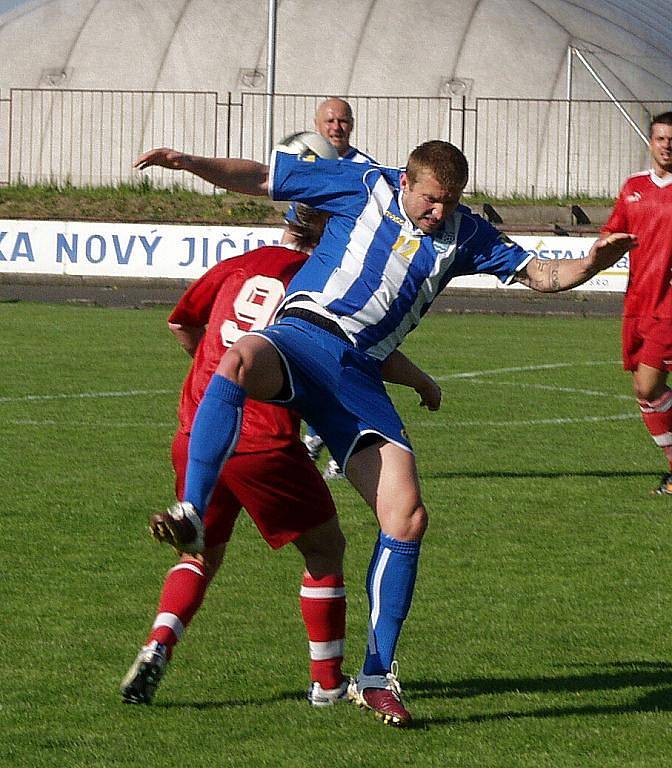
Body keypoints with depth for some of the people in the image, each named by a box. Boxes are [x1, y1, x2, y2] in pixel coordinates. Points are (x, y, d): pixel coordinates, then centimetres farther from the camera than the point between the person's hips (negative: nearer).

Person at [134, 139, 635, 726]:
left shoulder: (464, 233, 16)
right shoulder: (363, 187, 6)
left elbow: (539, 274, 15)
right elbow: (259, 177, 9)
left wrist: (592, 263, -5)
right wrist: (189, 163, -4)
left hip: (360, 376, 4)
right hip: (303, 334, -3)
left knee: (408, 518, -9)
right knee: (239, 363, -42)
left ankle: (377, 676, 2)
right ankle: (192, 515, -47)